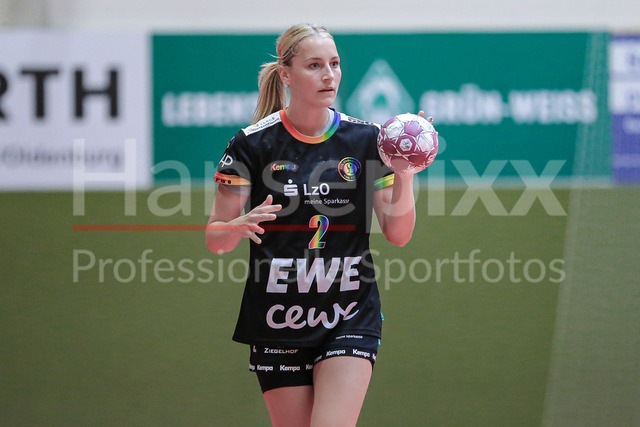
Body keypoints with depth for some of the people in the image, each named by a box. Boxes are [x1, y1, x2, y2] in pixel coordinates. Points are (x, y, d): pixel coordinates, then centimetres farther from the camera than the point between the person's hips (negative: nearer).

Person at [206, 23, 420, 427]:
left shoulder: (366, 139, 0)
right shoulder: (253, 144, -5)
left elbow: (398, 234, 0)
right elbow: (215, 238, -3)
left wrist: (405, 173, -15)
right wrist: (240, 225, -25)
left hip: (350, 320, 0)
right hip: (278, 324, 0)